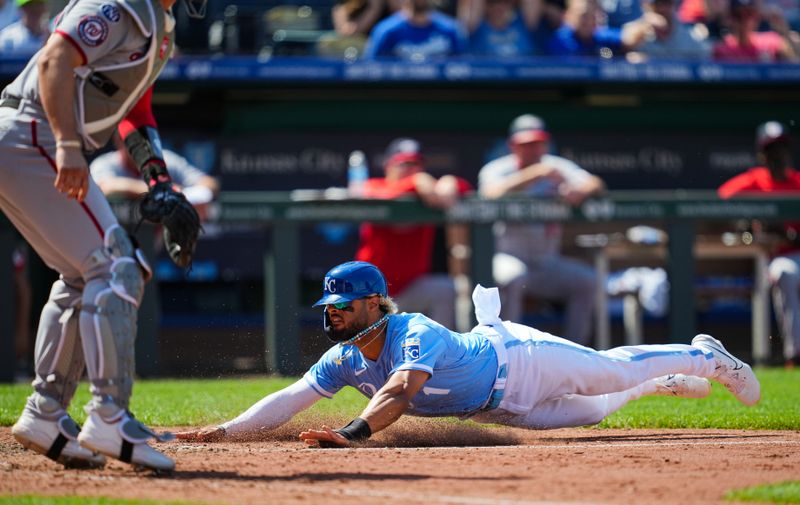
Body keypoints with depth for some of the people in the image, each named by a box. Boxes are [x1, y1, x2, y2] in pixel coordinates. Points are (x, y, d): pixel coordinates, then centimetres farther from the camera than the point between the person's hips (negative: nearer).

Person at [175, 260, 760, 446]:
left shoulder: (415, 333, -39)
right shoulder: (344, 360, -17)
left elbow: (401, 392, -56)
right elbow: (289, 400, -22)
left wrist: (353, 433, -72)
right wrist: (223, 431, -36)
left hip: (518, 360, -6)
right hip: (491, 405, 6)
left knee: (616, 371, 12)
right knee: (583, 413, 24)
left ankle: (705, 357, 37)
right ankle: (663, 384, 48)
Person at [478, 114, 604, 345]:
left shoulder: (557, 167, 7)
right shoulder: (497, 169, -4)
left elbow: (595, 183, -7)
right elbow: (492, 192, -28)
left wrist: (580, 191, -31)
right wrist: (537, 173, -37)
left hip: (547, 263, 4)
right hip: (507, 259, -4)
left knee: (586, 279, -18)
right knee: (513, 276, -35)